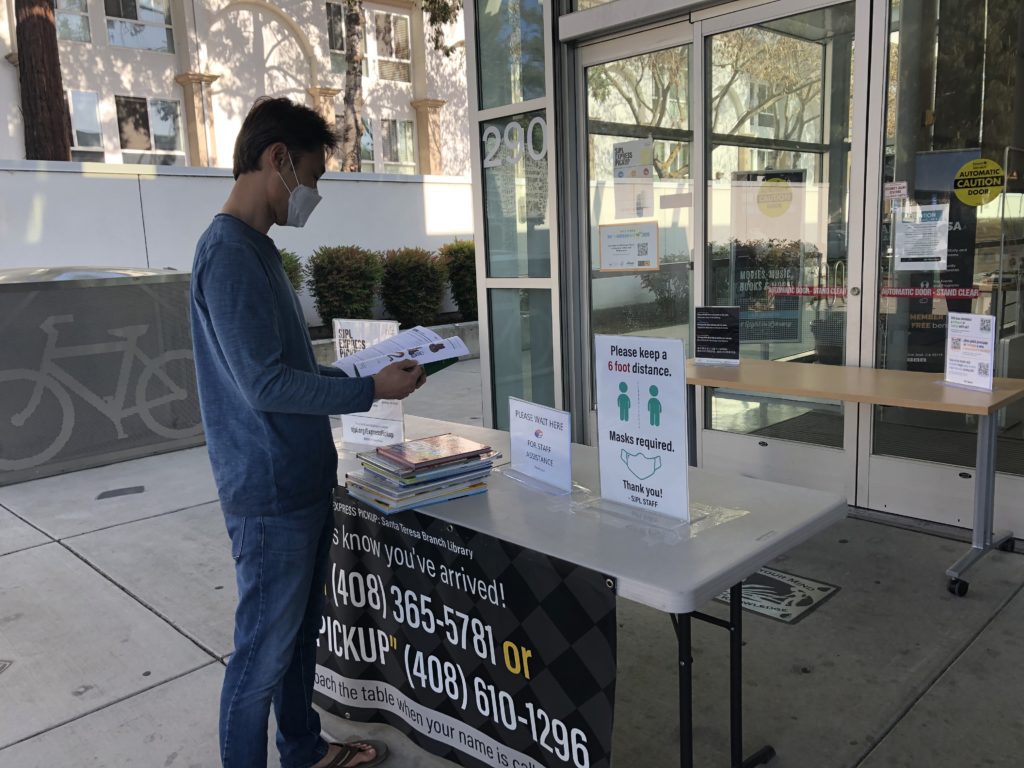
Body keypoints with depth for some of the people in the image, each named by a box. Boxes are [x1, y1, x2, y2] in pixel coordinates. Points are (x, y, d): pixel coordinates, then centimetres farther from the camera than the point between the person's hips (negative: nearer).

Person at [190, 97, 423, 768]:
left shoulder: (257, 249, 12)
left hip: (303, 481, 10)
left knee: (301, 629, 22)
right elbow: (265, 384, -23)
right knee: (265, 648, 5)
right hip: (270, 492, -10)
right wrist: (371, 392, -16)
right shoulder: (229, 253, -18)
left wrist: (363, 372, 8)